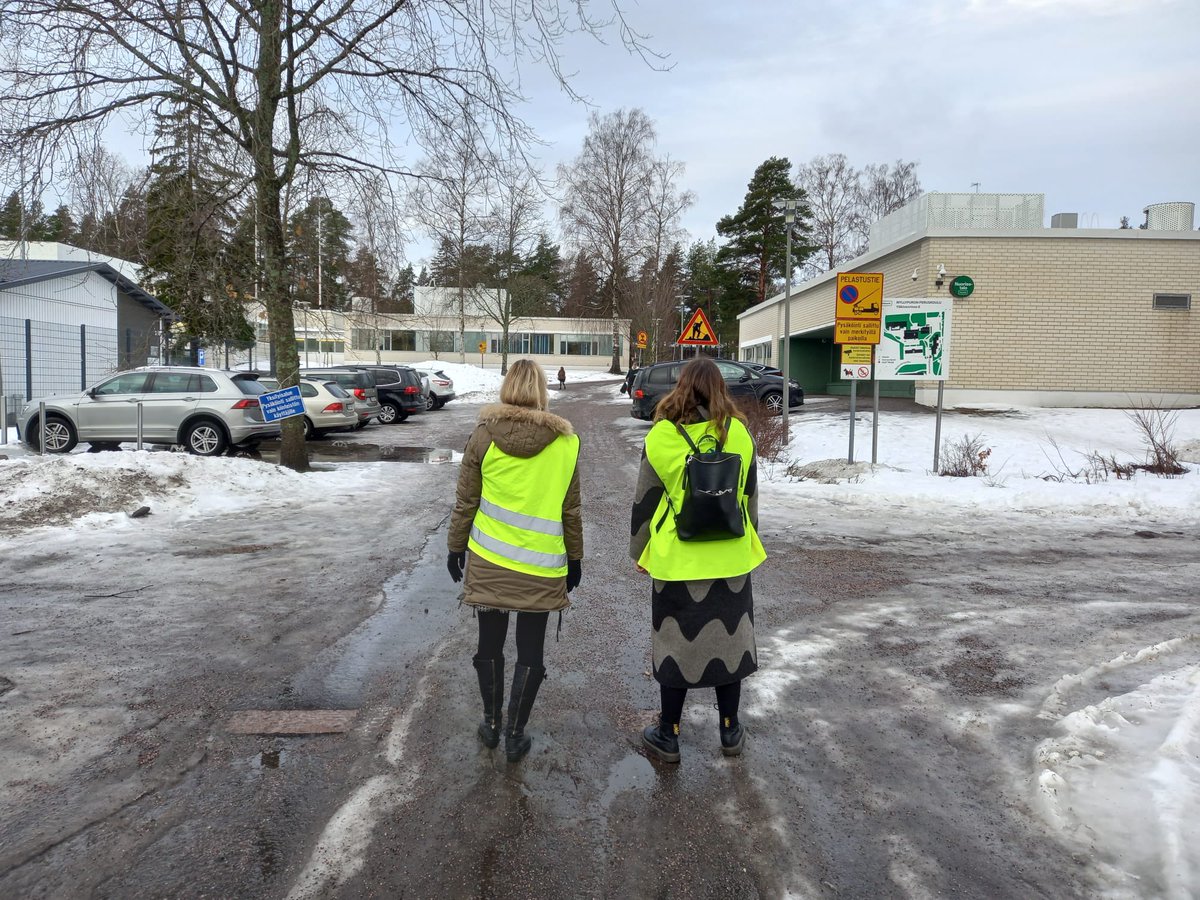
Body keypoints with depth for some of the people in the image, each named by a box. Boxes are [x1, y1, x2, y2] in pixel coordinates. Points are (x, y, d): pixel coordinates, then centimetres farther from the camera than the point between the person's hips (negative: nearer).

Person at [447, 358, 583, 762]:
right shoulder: (565, 442, -6)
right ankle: (515, 736, 19)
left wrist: (456, 547, 12)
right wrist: (575, 558, 11)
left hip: (489, 562, 1)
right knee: (530, 652, 11)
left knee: (490, 644, 17)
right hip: (541, 567, -1)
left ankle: (491, 725, 31)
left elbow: (465, 501, -2)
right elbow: (570, 510, 0)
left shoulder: (483, 436, -7)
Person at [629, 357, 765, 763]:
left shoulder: (661, 436, -10)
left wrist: (639, 551, 10)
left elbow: (644, 501, -3)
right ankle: (730, 731, 29)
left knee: (676, 643, 10)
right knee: (729, 639, 16)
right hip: (730, 560, 2)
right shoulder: (738, 433, -4)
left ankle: (668, 735, 22)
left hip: (676, 561, -2)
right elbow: (749, 497, 7)